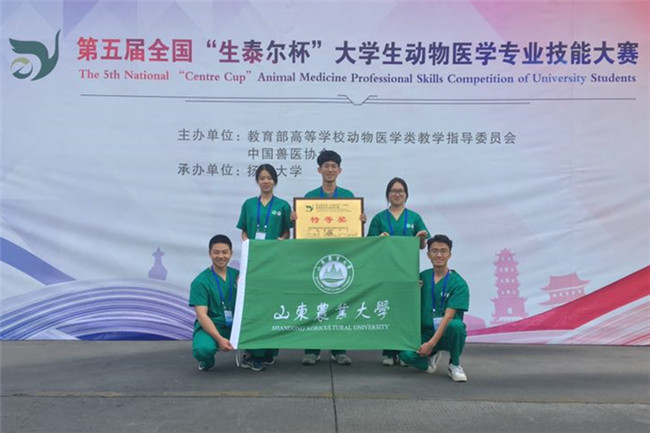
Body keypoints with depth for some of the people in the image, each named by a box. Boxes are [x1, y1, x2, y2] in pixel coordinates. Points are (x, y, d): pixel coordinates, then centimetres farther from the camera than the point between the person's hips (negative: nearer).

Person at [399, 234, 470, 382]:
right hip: (425, 332, 3)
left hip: (446, 334, -3)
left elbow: (448, 316, -18)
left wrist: (431, 343, -26)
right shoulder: (422, 277, 4)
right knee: (406, 354, -27)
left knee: (455, 325, -37)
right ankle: (432, 355, 12)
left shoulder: (458, 283, -10)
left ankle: (455, 365, -6)